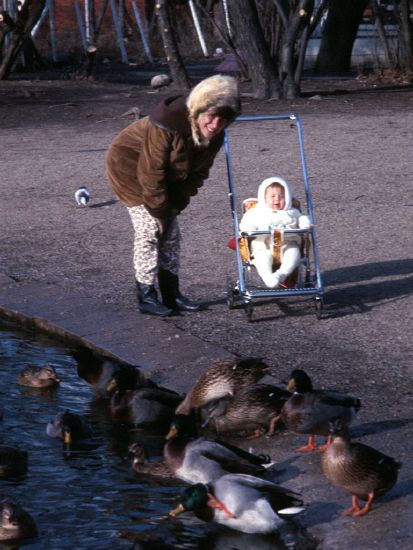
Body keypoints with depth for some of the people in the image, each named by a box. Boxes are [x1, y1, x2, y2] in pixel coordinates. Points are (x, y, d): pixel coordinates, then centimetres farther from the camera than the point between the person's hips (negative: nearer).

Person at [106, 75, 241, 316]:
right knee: (149, 229, -12)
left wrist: (176, 204, -8)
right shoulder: (167, 124, -37)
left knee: (171, 232, 5)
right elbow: (151, 172, -30)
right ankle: (146, 295, -5)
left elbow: (199, 172, -2)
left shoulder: (214, 136, -15)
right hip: (129, 166, -7)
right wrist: (160, 210, -22)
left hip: (167, 175, 7)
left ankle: (171, 292, 13)